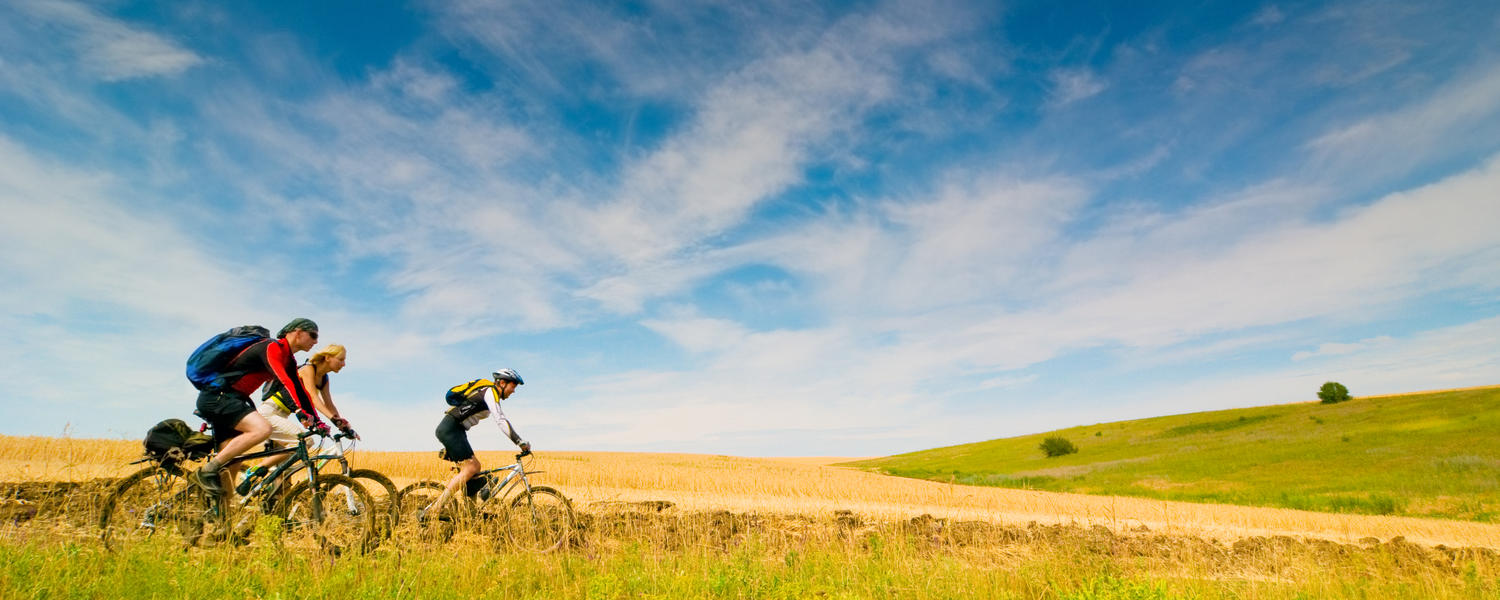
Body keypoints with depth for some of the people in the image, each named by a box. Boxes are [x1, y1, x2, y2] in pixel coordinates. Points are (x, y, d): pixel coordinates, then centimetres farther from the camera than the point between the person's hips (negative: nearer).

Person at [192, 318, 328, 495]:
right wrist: (300, 411, -43)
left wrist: (317, 421, 4)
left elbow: (300, 391, 12)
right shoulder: (272, 347, -16)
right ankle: (206, 471, -19)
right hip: (216, 395, -11)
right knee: (262, 429, -29)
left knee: (229, 463, 9)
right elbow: (283, 381, -32)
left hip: (229, 400, 11)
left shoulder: (289, 360, 14)